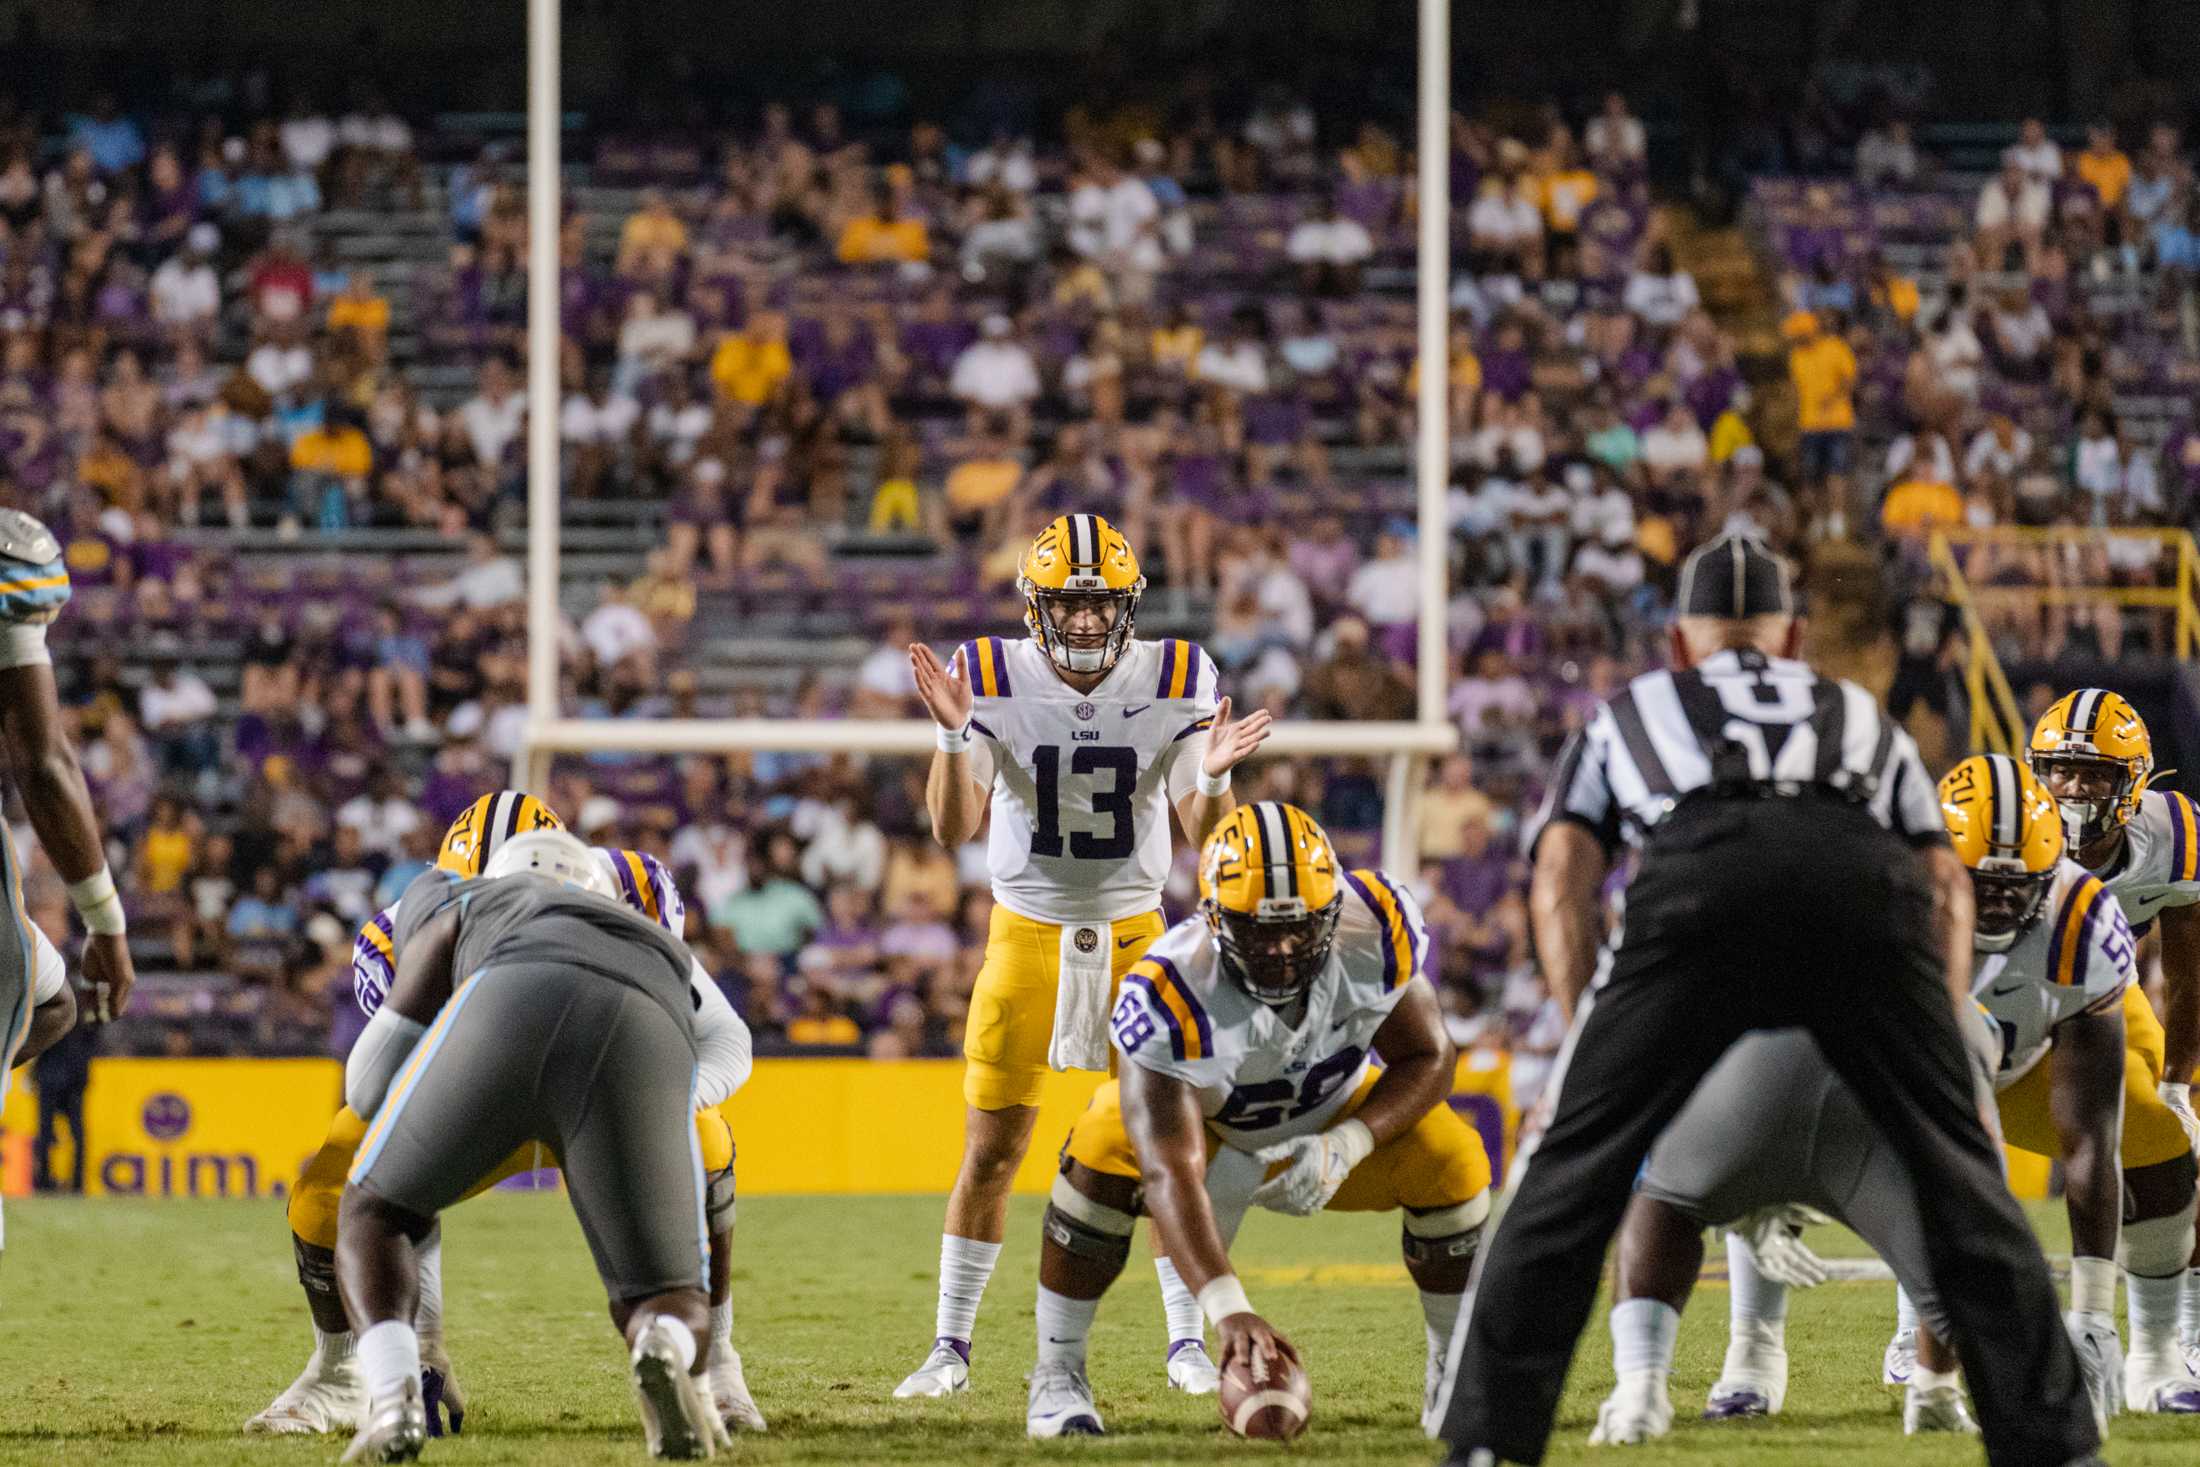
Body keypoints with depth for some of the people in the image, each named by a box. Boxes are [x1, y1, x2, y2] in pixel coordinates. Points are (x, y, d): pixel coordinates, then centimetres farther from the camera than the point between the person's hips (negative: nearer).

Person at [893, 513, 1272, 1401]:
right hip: (1026, 933, 0)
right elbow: (953, 830, -14)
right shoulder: (996, 680, -10)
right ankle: (951, 1347, 9)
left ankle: (1188, 1342, 9)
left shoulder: (1172, 682, -8)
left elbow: (1202, 834, -7)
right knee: (991, 1150, 0)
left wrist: (1214, 774, -27)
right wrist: (953, 735, -30)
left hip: (1134, 935, 0)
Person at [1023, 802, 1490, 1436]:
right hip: (1207, 1121, -3)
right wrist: (1228, 1309, -59)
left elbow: (1428, 1058, -14)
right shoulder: (1172, 997, -40)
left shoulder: (1376, 929, -30)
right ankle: (1058, 1373, -13)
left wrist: (1345, 1147, -32)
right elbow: (1168, 1173, -46)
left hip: (1337, 1113, 3)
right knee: (1100, 1155, -33)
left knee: (1453, 1165, -24)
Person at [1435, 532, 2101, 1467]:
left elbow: (1561, 875, 21)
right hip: (1862, 877, 1)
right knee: (1961, 1177, 13)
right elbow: (1947, 886, 29)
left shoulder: (1626, 716, 38)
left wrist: (1587, 1036, 18)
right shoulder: (1861, 719, 41)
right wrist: (1941, 1053, 27)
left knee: (1574, 1172, 6)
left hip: (1700, 878, -1)